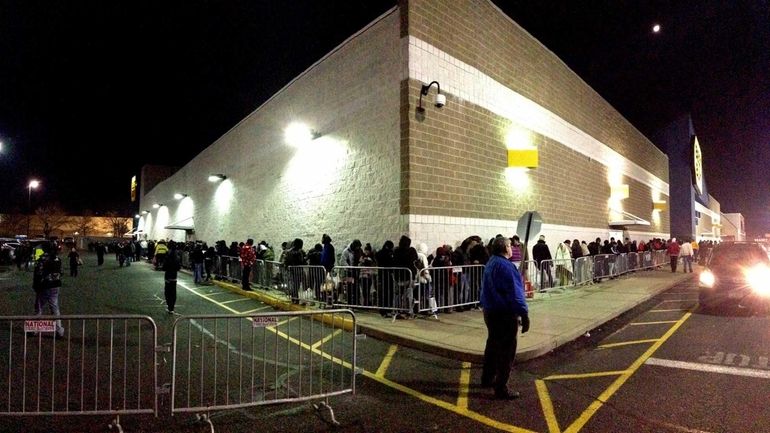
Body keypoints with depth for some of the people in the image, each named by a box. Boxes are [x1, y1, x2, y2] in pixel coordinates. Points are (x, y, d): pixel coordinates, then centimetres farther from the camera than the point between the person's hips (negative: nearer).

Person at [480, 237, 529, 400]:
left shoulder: (491, 263, 11)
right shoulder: (505, 266, -20)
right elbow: (515, 293, -24)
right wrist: (524, 314, -22)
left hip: (490, 311, 10)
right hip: (504, 314, -10)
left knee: (493, 345, 21)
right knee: (506, 350, -1)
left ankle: (487, 379, 33)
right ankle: (501, 388, 6)